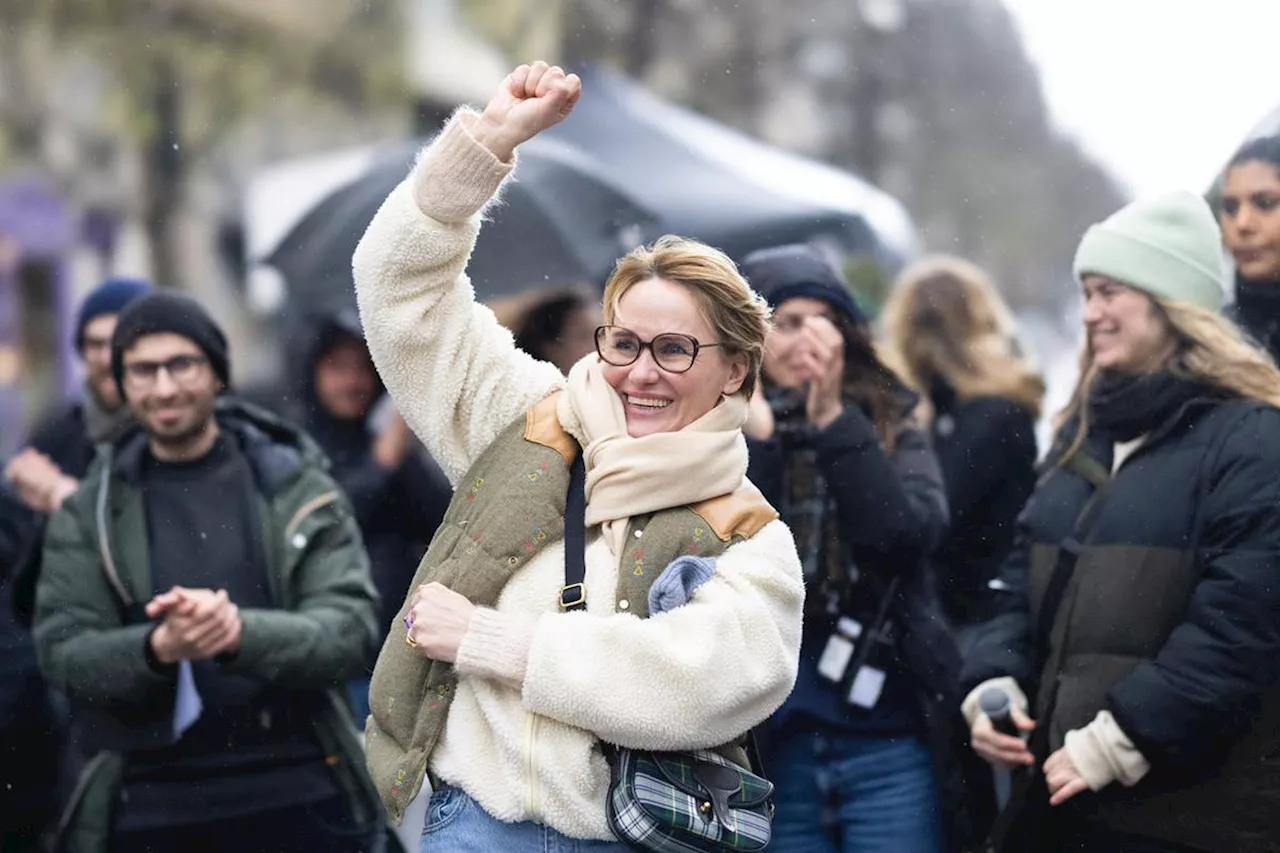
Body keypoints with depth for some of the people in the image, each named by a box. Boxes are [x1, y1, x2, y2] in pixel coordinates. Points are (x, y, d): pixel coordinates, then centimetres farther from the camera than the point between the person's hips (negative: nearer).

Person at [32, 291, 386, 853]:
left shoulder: (296, 488, 2)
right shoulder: (87, 514, 6)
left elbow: (352, 627, -6)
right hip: (152, 807, 1)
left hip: (297, 799, 0)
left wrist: (243, 632, -24)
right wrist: (157, 648, -22)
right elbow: (62, 653, -2)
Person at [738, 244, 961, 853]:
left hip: (888, 747, 0)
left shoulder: (891, 433, 6)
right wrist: (757, 433, -15)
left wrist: (833, 420, -16)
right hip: (773, 753, 0)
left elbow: (912, 532, -12)